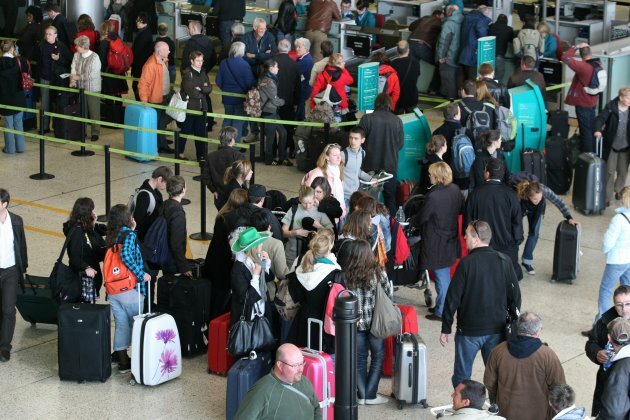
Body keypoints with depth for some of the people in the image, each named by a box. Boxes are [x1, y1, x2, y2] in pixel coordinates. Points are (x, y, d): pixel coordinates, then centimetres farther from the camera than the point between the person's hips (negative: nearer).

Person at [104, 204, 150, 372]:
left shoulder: (110, 237, 10)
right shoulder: (129, 235, -12)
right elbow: (126, 255, -27)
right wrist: (141, 274, -20)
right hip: (130, 290, -6)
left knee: (120, 325, 11)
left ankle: (123, 361, 14)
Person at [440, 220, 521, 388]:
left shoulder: (466, 263, -16)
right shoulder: (504, 261, -4)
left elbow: (453, 299, -13)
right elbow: (515, 296, 3)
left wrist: (445, 329, -4)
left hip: (469, 331, -4)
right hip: (497, 330, 4)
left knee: (461, 376, 9)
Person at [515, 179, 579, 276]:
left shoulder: (544, 190, -40)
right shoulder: (519, 195, -44)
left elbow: (558, 202, -31)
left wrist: (569, 217, -35)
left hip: (537, 210, 2)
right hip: (520, 209, -2)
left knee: (534, 233, -4)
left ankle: (527, 261, 10)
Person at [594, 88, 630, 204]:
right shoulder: (611, 107, -13)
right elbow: (601, 118, -18)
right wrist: (598, 130, -37)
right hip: (611, 145, -3)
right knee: (610, 171, 3)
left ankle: (618, 191, 35)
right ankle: (607, 196, 12)